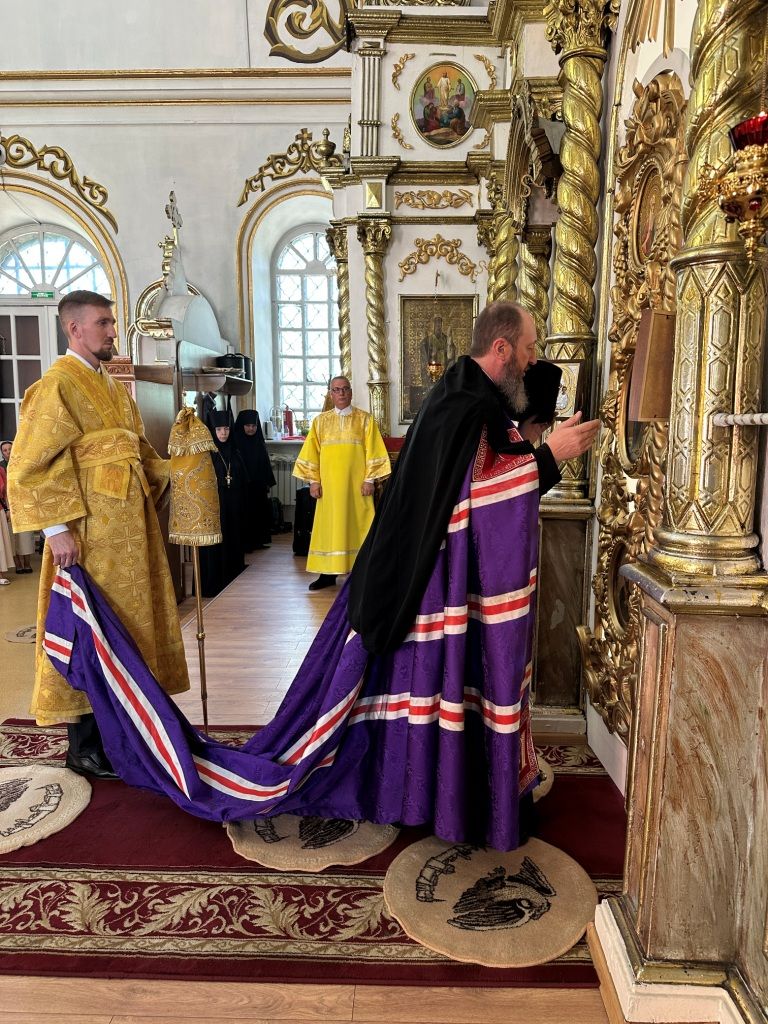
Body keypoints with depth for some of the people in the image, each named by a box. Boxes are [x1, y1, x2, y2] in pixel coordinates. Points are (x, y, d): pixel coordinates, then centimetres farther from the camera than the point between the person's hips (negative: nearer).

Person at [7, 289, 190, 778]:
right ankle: (85, 747, 15)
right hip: (89, 533, -8)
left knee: (129, 624, 13)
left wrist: (169, 472, 8)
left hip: (130, 527, 8)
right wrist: (57, 528, -19)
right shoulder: (57, 385, -9)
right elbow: (29, 467, -14)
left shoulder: (114, 387, 16)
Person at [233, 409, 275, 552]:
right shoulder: (236, 442, -10)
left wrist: (268, 483, 10)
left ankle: (258, 541, 21)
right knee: (245, 513, -1)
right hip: (243, 486, -6)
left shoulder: (259, 442, 7)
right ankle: (245, 543, 8)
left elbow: (266, 463, 12)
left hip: (258, 485, 6)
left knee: (259, 512, 10)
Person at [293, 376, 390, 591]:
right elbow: (312, 453, 8)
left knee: (357, 525, 0)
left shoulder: (365, 419, 4)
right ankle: (328, 573, 12)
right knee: (329, 526, 5)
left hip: (356, 485, -2)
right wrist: (313, 480, 1)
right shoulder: (320, 421, 10)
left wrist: (369, 479, -8)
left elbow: (373, 451, -1)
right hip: (329, 486, 2)